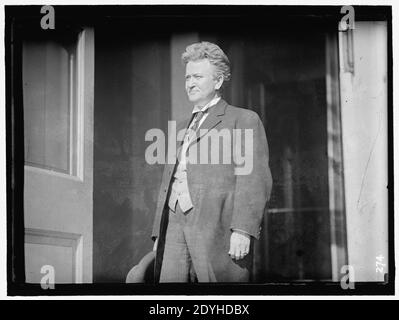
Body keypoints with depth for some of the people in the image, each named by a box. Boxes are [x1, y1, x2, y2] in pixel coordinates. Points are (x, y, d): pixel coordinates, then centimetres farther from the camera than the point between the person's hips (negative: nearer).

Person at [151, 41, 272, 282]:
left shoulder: (244, 120, 6)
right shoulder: (182, 129, 28)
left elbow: (255, 180, -5)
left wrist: (243, 230, -17)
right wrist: (159, 233, 17)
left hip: (217, 227, -6)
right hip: (175, 226, 6)